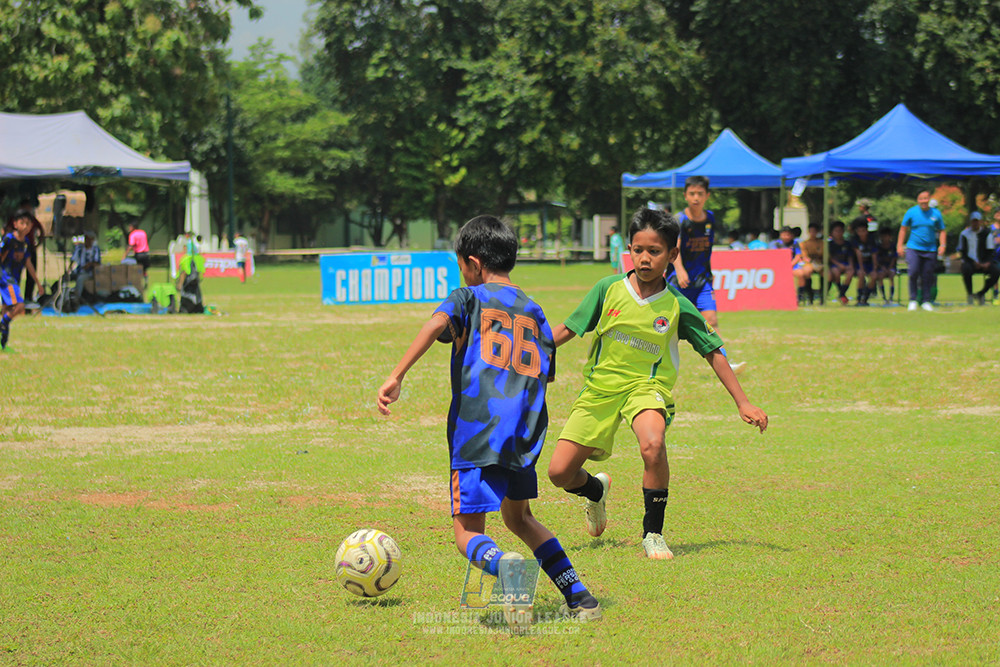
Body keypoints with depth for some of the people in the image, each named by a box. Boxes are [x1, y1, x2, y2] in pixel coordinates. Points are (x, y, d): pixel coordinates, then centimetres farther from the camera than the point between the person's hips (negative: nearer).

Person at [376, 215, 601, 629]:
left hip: (477, 433, -5)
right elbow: (546, 374, 21)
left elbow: (437, 324, -16)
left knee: (468, 533, -2)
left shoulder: (470, 297, 4)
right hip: (525, 436, 5)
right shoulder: (534, 312, 20)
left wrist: (396, 377, -23)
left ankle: (504, 564, -37)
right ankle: (579, 598, 16)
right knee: (518, 517, 26)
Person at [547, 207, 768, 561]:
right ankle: (596, 490, 34)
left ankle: (653, 533, -17)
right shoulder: (609, 289, -3)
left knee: (653, 445, -36)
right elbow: (567, 329, 6)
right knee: (560, 473, -4)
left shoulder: (677, 306, -5)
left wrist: (742, 402, 2)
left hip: (646, 386, -2)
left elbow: (713, 353, 4)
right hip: (600, 386, 2)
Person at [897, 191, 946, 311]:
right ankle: (913, 300, -2)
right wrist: (900, 245, 4)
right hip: (913, 248, -1)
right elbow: (903, 229, 9)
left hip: (930, 250, 1)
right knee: (913, 273, -14)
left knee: (927, 276, 1)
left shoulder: (936, 214, 4)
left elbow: (941, 231, 13)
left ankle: (926, 301, 13)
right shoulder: (911, 212, 2)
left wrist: (942, 245, -1)